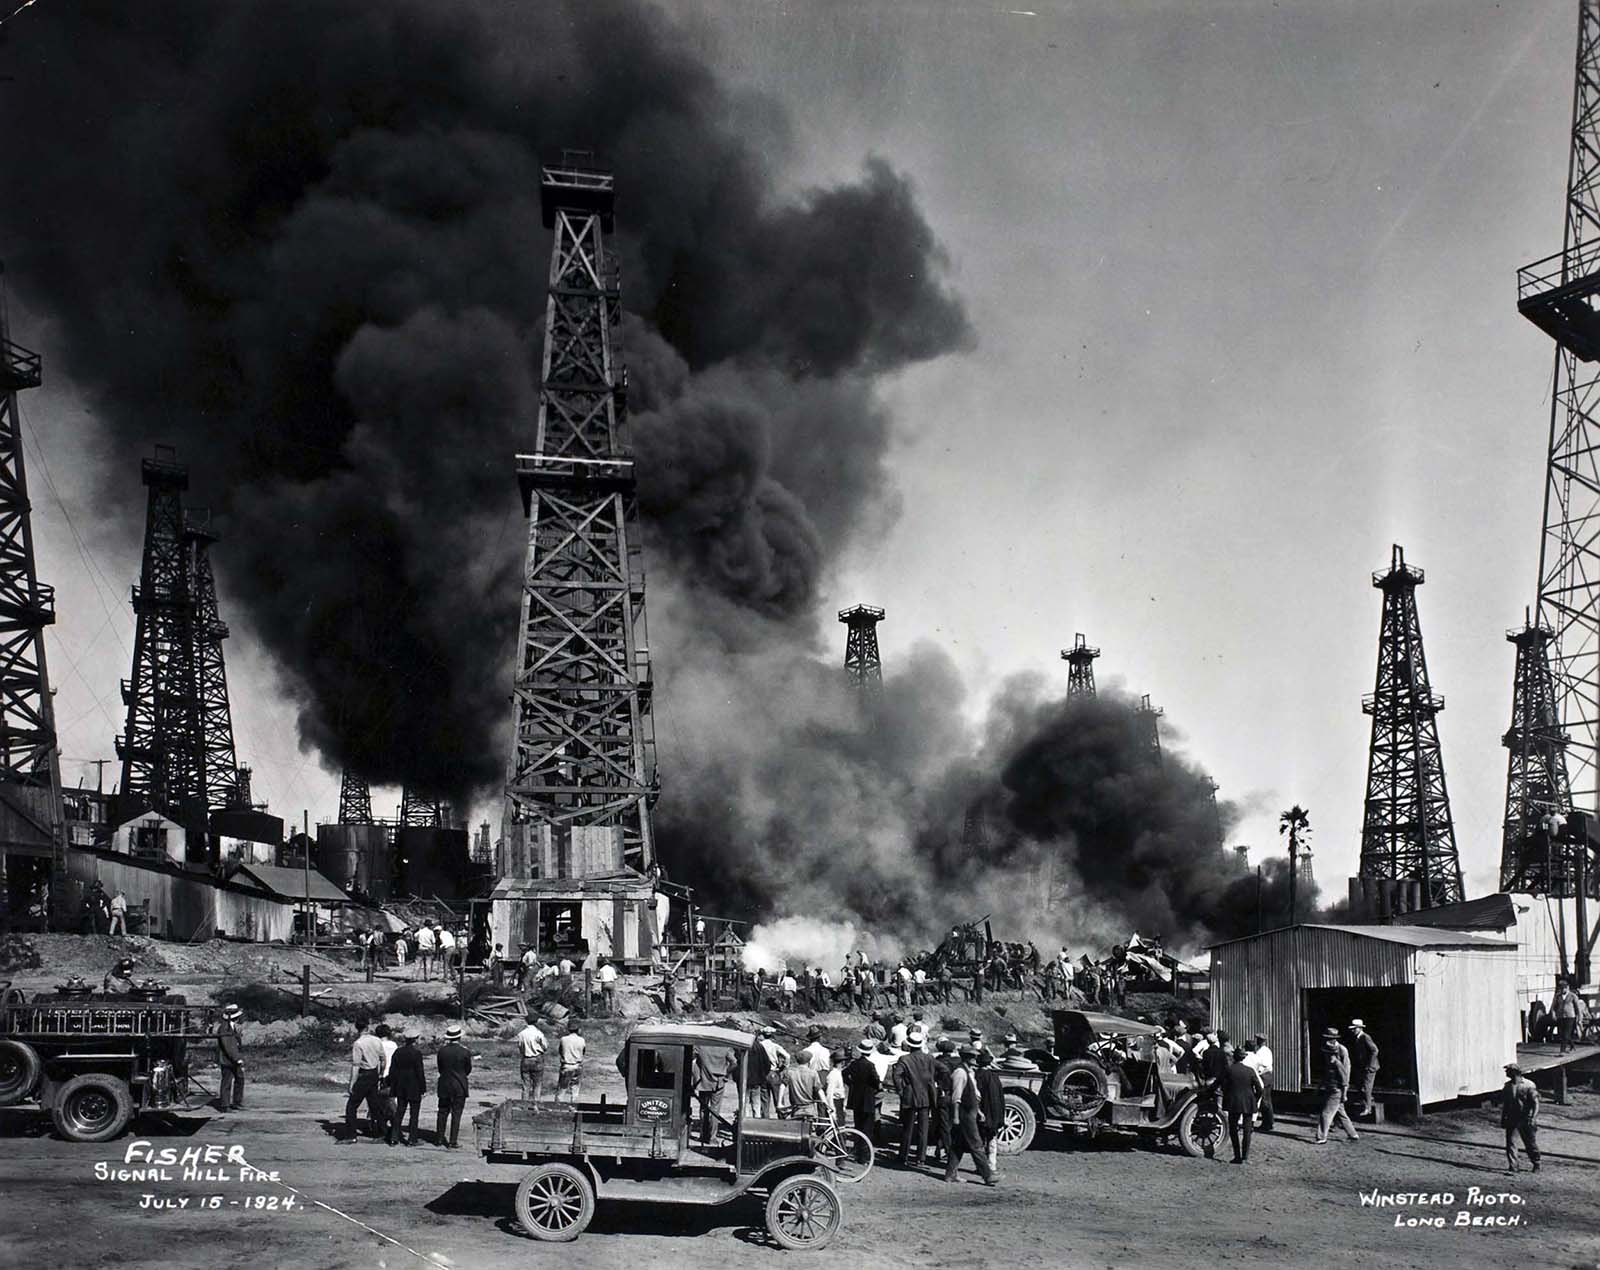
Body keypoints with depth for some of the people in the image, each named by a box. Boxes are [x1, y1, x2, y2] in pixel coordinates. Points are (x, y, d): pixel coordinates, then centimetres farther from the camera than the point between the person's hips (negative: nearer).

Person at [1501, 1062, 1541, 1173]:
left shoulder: (1528, 1085, -9)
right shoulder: (1508, 1086, 7)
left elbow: (1535, 1103, -10)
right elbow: (1504, 1104, 14)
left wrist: (1533, 1118, -19)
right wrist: (1503, 1119, 12)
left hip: (1526, 1120, -4)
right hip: (1511, 1120, 4)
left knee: (1531, 1143, 7)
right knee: (1510, 1142, -5)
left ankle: (1536, 1165, 27)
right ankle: (1513, 1166, -1)